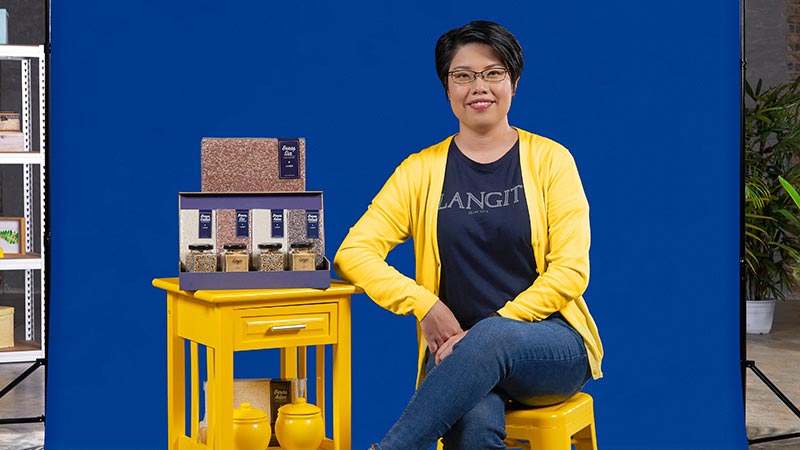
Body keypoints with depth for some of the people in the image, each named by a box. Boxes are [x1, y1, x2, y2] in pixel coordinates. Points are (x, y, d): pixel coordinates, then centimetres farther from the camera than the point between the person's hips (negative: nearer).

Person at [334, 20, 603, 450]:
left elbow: (570, 270, -4)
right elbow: (354, 253, 0)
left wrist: (489, 329, -14)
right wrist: (425, 306, -15)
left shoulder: (550, 160, 4)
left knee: (490, 337, -38)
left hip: (552, 347, -1)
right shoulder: (422, 170, 8)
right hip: (459, 353, 1)